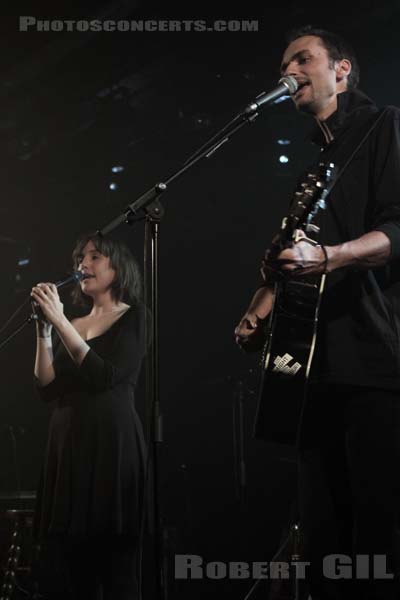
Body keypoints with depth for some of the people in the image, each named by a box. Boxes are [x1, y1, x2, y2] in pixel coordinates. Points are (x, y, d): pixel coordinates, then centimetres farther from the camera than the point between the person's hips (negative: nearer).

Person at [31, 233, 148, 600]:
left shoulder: (132, 316, 1)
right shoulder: (71, 325, 16)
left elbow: (106, 376, -13)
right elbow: (47, 389, 6)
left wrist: (60, 321, -14)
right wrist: (43, 329, -3)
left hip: (111, 442, -6)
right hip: (66, 444, 6)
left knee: (114, 561, -4)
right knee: (65, 562, 5)